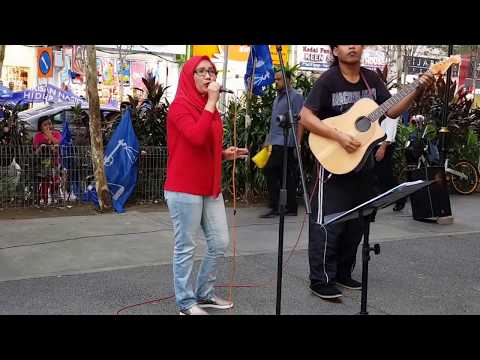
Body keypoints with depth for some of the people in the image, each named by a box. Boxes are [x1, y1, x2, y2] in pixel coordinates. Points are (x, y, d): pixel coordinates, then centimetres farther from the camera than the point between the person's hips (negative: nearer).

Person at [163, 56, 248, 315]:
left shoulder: (210, 108, 15)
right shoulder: (179, 106, -10)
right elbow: (197, 138, -28)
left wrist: (224, 154, 7)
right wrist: (211, 102, -21)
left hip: (210, 187, 8)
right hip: (184, 189, -8)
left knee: (219, 243, 11)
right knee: (186, 248, 1)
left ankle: (204, 294, 28)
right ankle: (186, 303, 15)